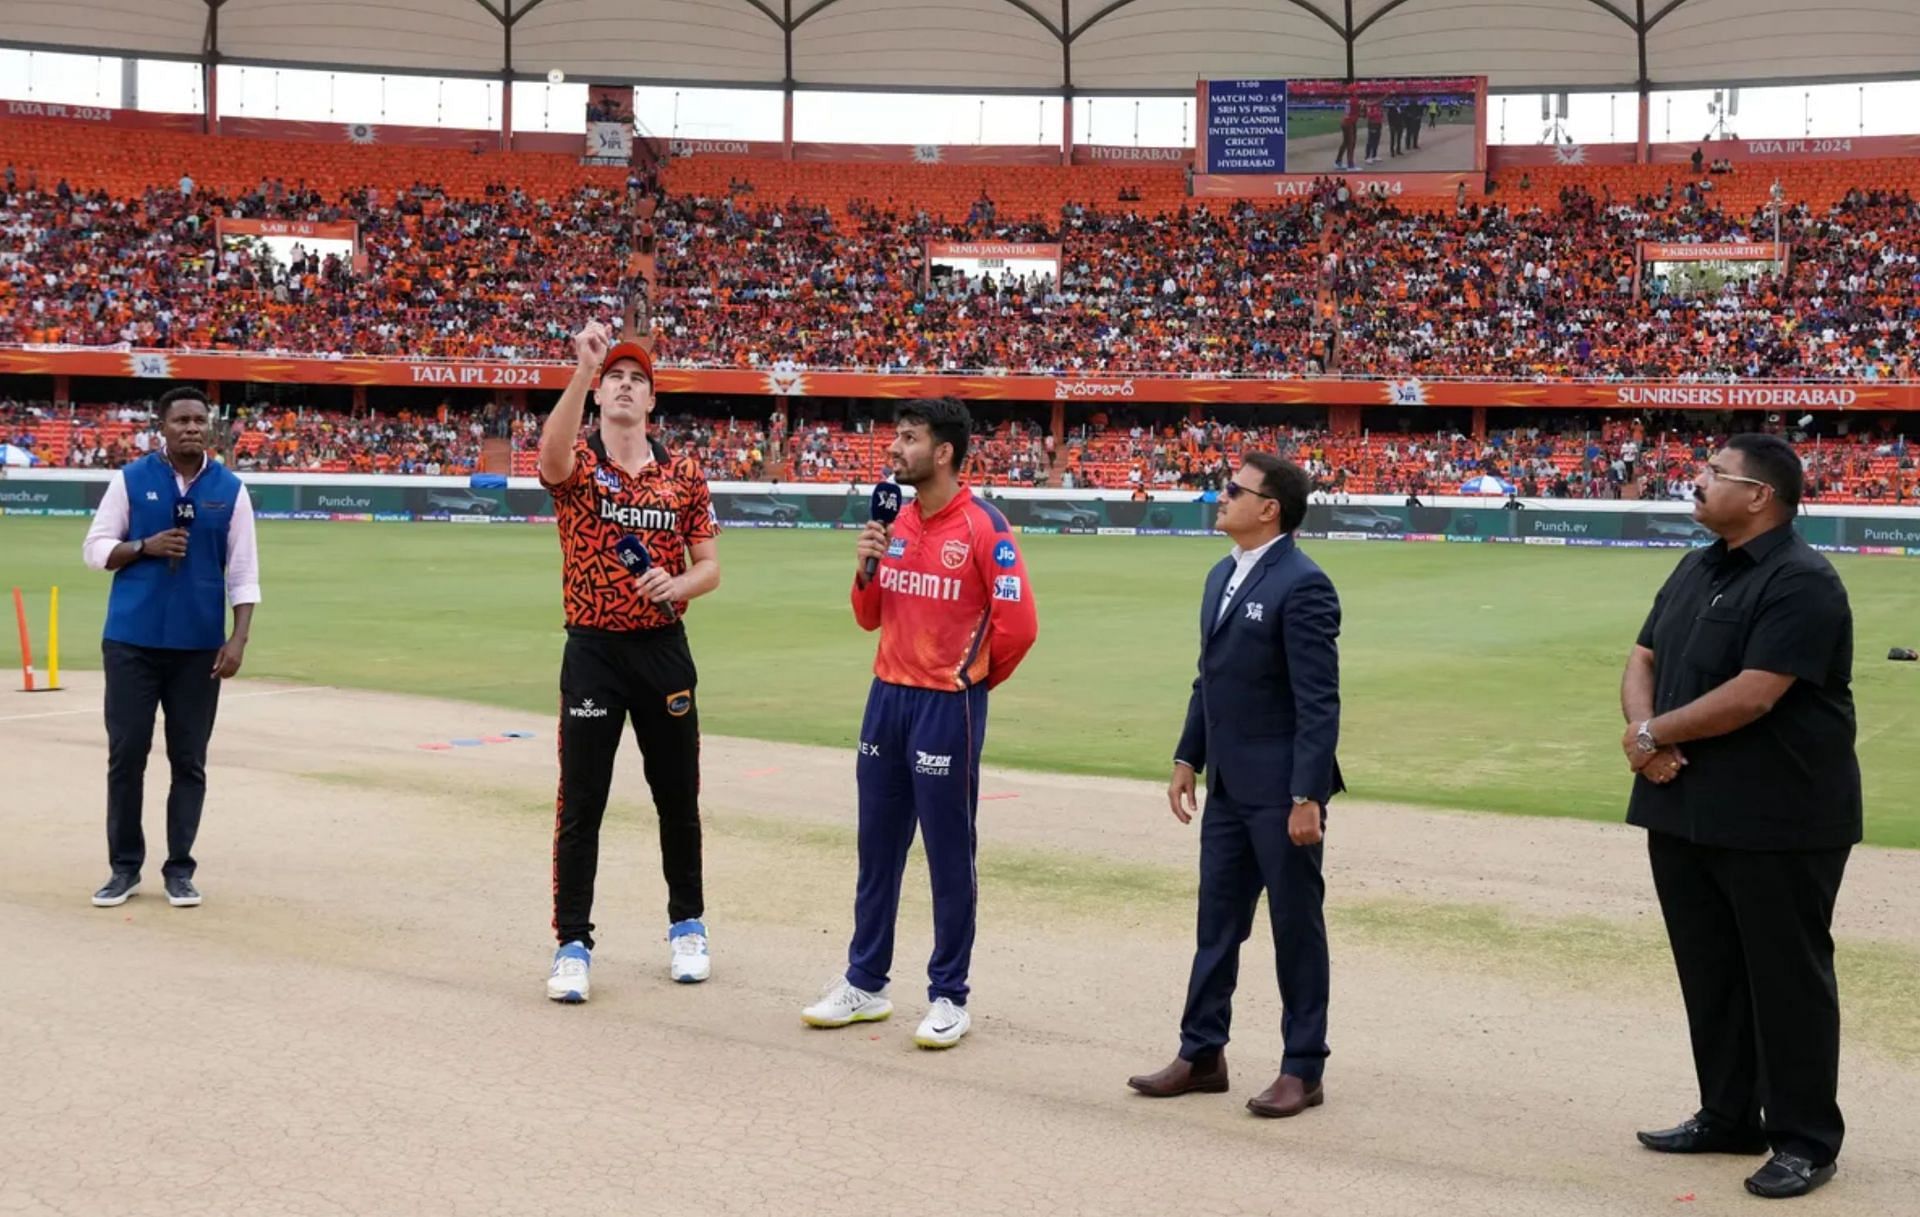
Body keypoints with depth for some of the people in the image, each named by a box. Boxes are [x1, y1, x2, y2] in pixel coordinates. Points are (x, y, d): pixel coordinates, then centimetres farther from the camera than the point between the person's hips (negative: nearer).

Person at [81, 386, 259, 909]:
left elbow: (243, 573, 1)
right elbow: (94, 549, 3)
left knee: (189, 760, 4)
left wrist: (238, 639, -9)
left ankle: (179, 868, 13)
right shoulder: (130, 479, 1)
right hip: (130, 640, 0)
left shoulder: (230, 489, 2)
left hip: (199, 645, 1)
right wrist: (146, 546, -15)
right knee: (126, 754, 2)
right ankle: (125, 866, 13)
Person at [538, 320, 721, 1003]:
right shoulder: (577, 466, -3)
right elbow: (552, 453, -29)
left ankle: (687, 926, 29)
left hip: (664, 650, 2)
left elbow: (709, 567, 7)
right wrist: (583, 371, -40)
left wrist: (678, 585, -15)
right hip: (593, 652, -2)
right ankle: (572, 946, 8)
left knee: (677, 795, 12)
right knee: (580, 803, -1)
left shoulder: (684, 474, 5)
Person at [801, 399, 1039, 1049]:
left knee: (949, 855, 2)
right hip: (887, 697, 7)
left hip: (947, 707, -7)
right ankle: (865, 983, 23)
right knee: (876, 848, 13)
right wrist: (865, 568, -4)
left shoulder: (983, 527, -13)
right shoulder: (895, 522, 9)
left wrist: (972, 679, -2)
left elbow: (1018, 624, -16)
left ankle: (949, 997, 11)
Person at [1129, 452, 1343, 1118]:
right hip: (1229, 785, 8)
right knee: (1216, 922, 14)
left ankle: (1303, 1071, 14)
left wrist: (1307, 796, -21)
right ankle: (1201, 1055, 25)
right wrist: (1188, 758, 14)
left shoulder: (1302, 585, -16)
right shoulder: (1223, 576, 12)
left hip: (1281, 789, -8)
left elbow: (1319, 701, -19)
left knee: (1296, 928, 4)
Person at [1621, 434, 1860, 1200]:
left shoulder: (1801, 583, -17)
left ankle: (1805, 1140, 12)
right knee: (1709, 970, 15)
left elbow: (1751, 697, -24)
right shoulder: (1695, 570, 12)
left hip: (1777, 820, -8)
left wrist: (1654, 732, -12)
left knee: (1786, 978, 1)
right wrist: (1644, 736, -7)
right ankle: (1728, 1116, 28)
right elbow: (1644, 659, 14)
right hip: (1684, 810, 9)